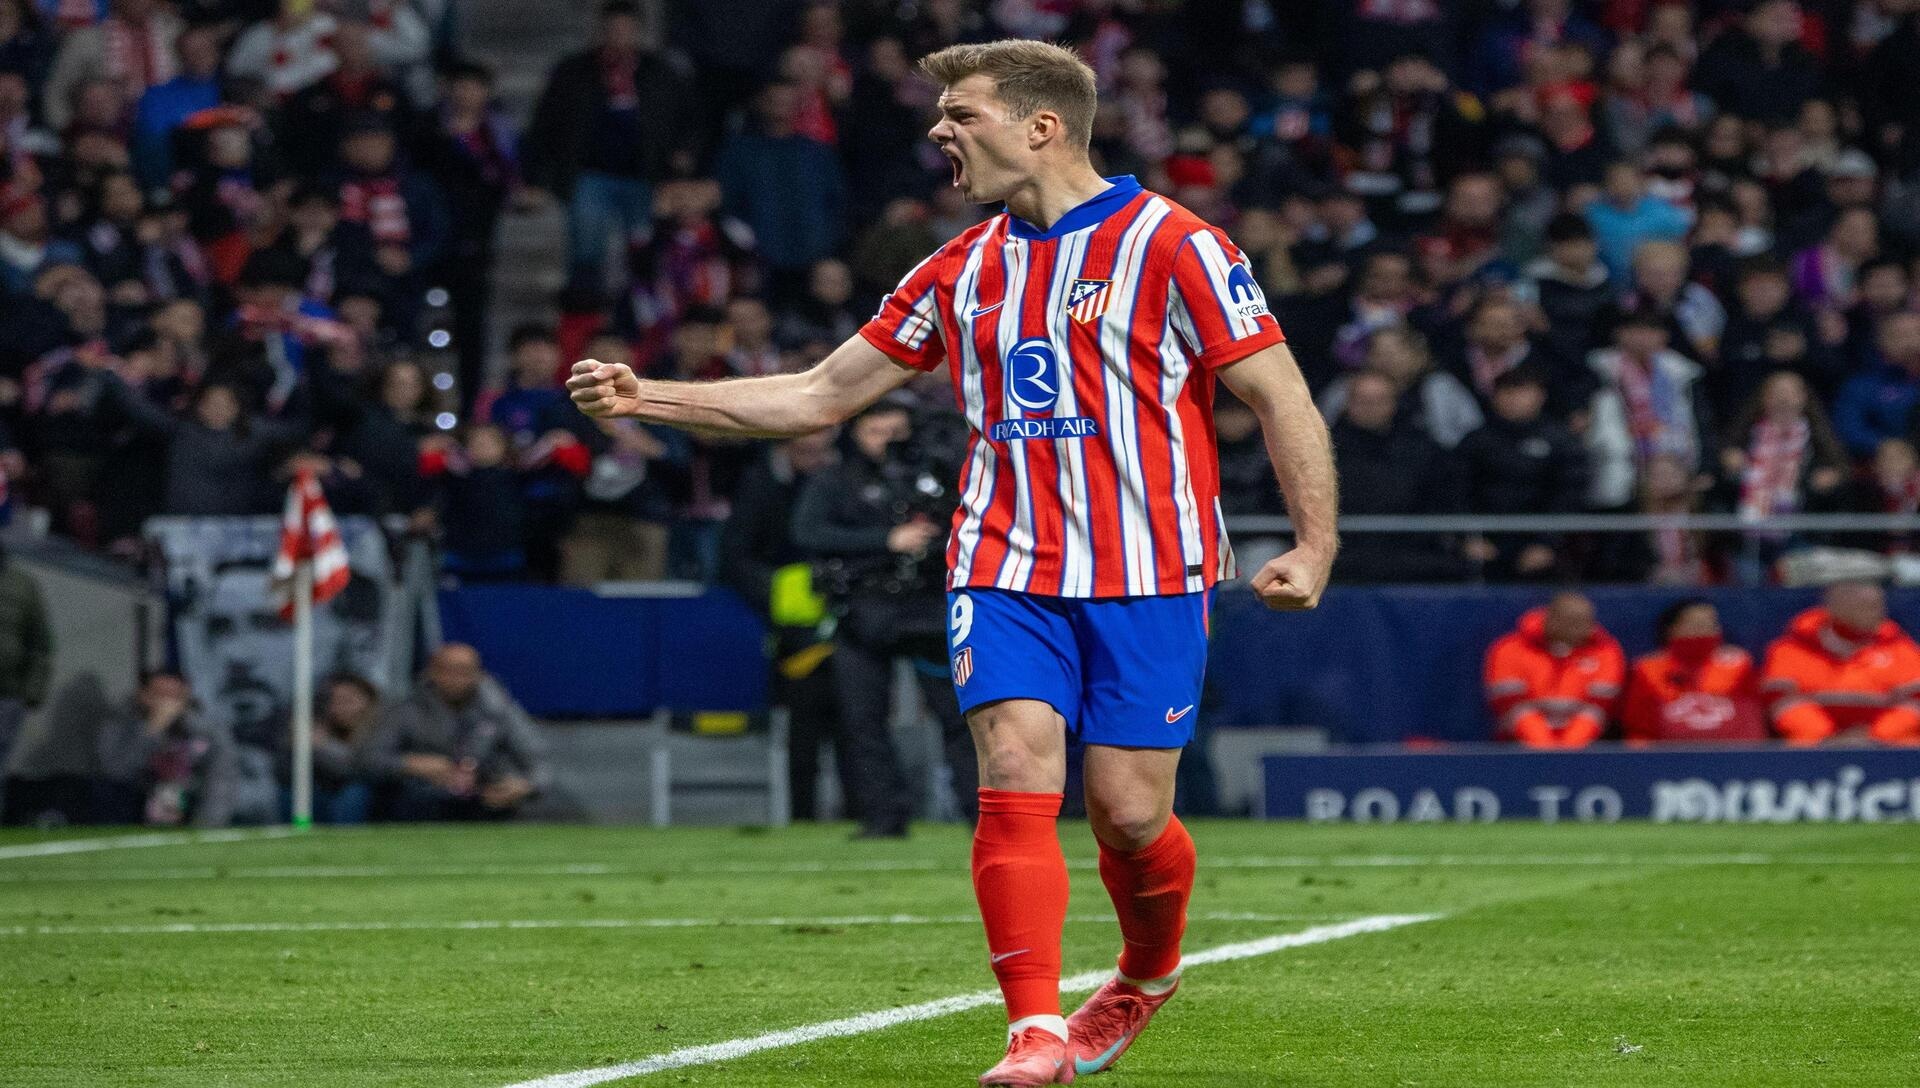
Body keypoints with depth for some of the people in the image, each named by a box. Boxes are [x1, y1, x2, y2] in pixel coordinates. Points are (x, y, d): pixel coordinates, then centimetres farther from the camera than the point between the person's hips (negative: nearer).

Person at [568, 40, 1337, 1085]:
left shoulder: (1171, 243, -5)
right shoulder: (962, 271, 11)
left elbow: (1280, 395, -5)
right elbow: (822, 394, 16)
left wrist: (1314, 546, -15)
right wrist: (644, 397, 8)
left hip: (1147, 573, -4)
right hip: (1006, 568, 4)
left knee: (1129, 814, -2)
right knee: (1016, 773, -15)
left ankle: (1149, 971, 29)